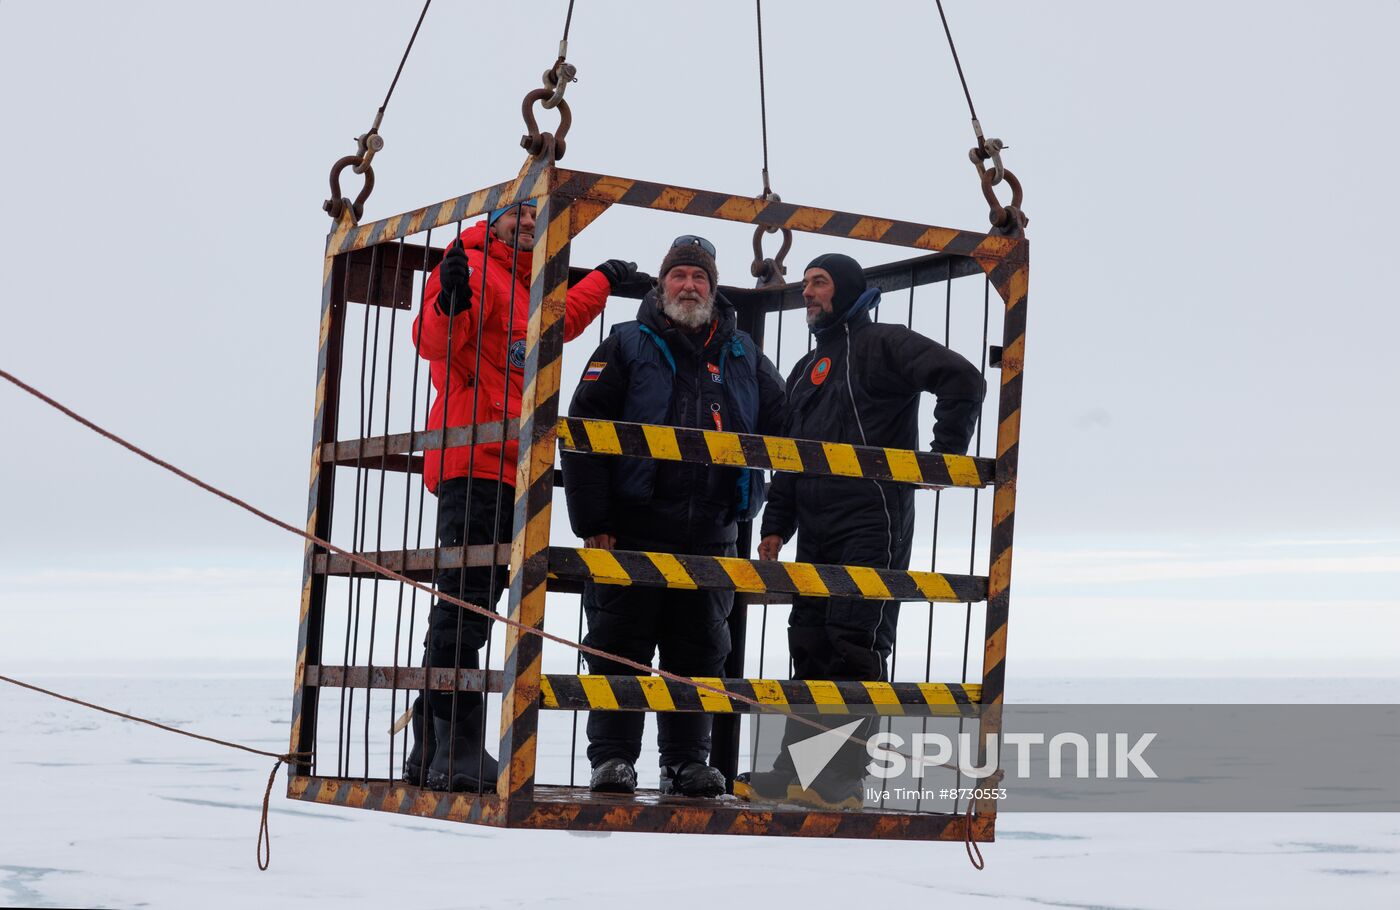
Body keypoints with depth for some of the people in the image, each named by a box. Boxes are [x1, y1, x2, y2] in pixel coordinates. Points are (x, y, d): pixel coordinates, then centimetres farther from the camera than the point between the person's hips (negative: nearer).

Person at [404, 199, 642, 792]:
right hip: (475, 465, -10)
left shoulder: (523, 289, 26)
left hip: (505, 470, 10)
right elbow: (434, 342, -16)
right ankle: (455, 747, -18)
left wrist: (603, 279, 55)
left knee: (470, 609, 8)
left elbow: (559, 323, 47)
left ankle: (434, 752, 11)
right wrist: (449, 304, -34)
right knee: (463, 606, -14)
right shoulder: (474, 267, -1)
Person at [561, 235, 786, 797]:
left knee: (699, 650, 6)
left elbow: (782, 425, 21)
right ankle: (612, 756, 2)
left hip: (709, 536, 3)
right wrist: (592, 521, -10)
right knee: (620, 646, -3)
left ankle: (687, 760, 12)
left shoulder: (742, 357, 13)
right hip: (632, 529, -3)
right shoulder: (628, 347, 3)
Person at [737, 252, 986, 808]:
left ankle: (841, 781, -11)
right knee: (810, 647, 5)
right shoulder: (806, 371, 24)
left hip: (872, 527, -8)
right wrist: (776, 527, 16)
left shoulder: (883, 345, -2)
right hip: (816, 534, 8)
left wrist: (943, 458, -13)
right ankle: (797, 772, 9)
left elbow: (964, 380, -13)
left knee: (854, 645, -11)